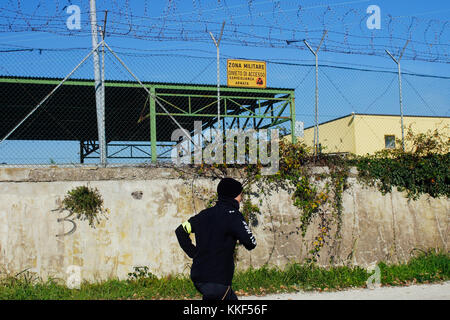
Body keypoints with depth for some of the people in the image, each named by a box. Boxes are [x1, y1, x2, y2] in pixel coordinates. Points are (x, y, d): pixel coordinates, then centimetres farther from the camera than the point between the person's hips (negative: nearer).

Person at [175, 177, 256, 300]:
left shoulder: (205, 214, 10)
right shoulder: (233, 215, -11)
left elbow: (180, 231, 15)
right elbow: (251, 243, -16)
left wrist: (193, 253, 16)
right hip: (217, 280, -8)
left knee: (232, 298, 21)